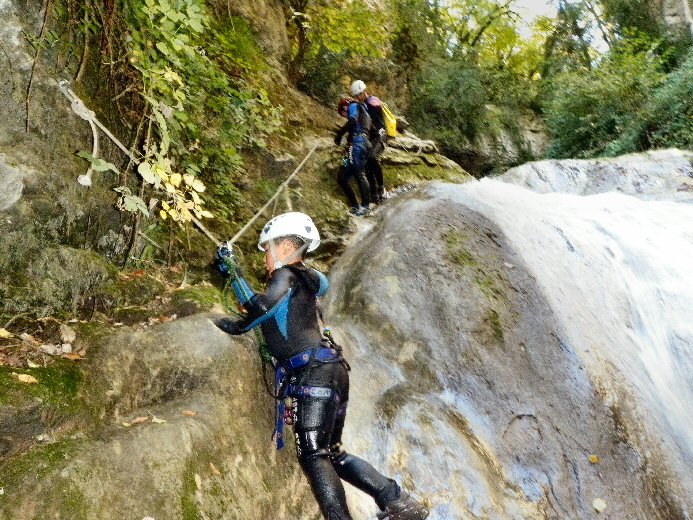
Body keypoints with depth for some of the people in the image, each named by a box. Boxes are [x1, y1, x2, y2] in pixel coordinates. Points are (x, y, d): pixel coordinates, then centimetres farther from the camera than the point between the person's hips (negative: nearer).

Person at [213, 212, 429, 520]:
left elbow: (263, 306, -20)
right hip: (331, 371, 9)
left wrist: (239, 326, -2)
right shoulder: (305, 280, 27)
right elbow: (256, 306, 35)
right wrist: (233, 273, 36)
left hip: (314, 373, -9)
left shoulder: (287, 275, 1)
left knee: (312, 455, -13)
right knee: (332, 454, 12)